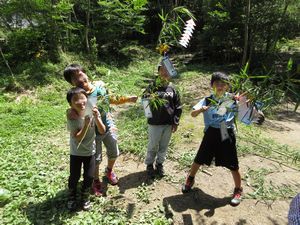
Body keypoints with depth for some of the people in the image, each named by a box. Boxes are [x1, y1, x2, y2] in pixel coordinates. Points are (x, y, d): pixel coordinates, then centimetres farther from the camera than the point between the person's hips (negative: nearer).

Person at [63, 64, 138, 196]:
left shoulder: (100, 85, -9)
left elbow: (112, 100, 6)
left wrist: (128, 99, -2)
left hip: (109, 127, 4)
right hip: (94, 133, -4)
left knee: (114, 153, 21)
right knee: (96, 159, 12)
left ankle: (109, 171, 53)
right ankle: (96, 181, 42)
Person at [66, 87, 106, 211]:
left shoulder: (93, 113, -14)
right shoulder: (72, 118, -20)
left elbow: (102, 131, -19)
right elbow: (78, 138, -24)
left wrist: (97, 117, -33)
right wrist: (86, 124, -35)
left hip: (90, 151, 2)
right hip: (76, 153, -2)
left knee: (89, 176, 6)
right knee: (74, 176, 7)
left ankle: (85, 197, 34)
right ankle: (72, 197, 37)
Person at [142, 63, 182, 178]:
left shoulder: (172, 89, 2)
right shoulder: (152, 87, -6)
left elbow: (178, 106, 6)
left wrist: (176, 122, 3)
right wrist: (149, 99, -33)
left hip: (168, 124, 3)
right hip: (154, 123, -3)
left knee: (164, 147, 17)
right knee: (153, 146, 11)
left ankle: (160, 164, 37)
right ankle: (149, 165, 31)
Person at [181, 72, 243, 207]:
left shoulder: (232, 99, -1)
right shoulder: (207, 100, -1)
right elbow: (193, 114, -9)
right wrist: (201, 109, -31)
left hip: (227, 134, 0)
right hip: (211, 133, 1)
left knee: (232, 165, 7)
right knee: (199, 159, 11)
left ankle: (238, 190, 30)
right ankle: (190, 179, 37)